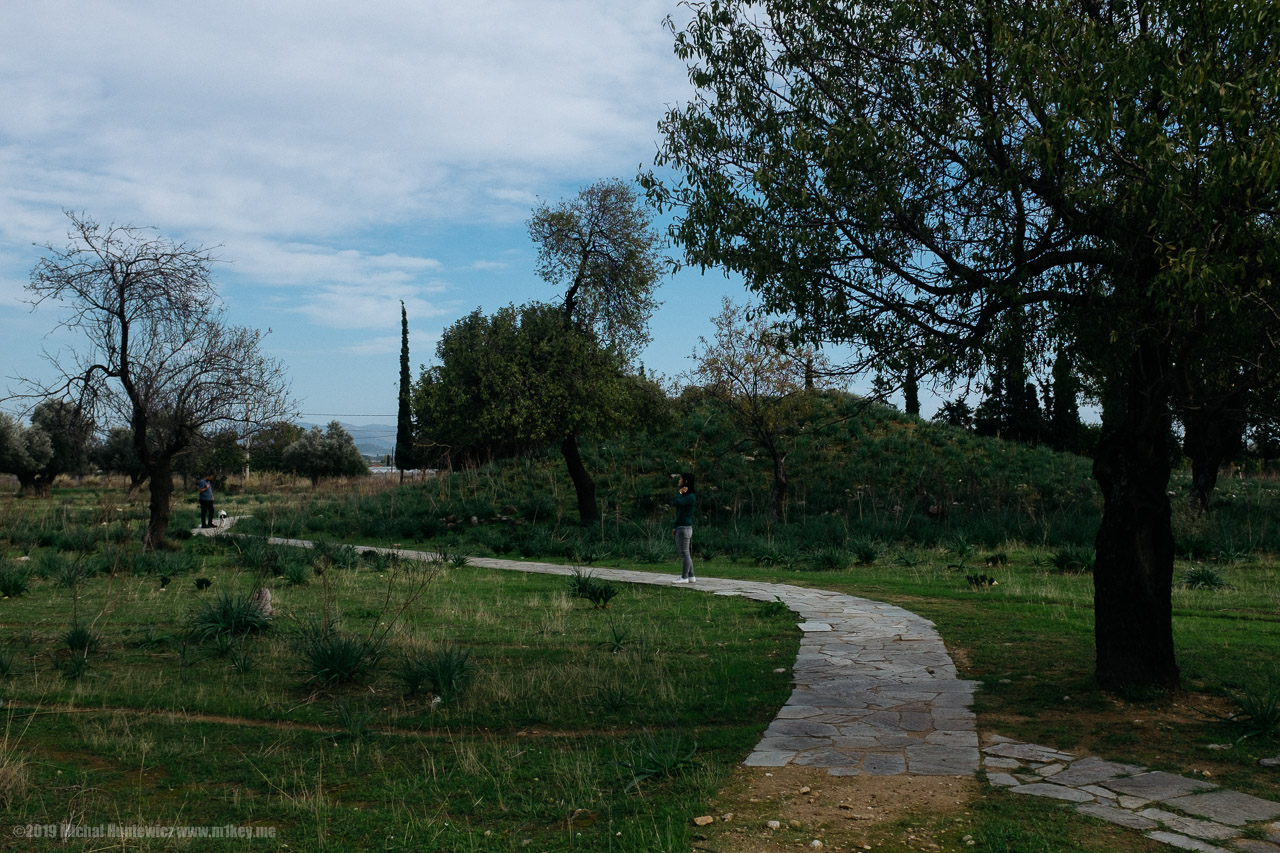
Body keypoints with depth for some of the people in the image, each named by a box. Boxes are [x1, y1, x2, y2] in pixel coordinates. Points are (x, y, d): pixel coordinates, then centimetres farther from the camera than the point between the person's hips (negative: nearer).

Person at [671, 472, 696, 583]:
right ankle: (691, 576, 17)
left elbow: (677, 502, -25)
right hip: (680, 528, 10)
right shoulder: (685, 495, 18)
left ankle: (684, 577, -4)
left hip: (685, 528, -10)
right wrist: (675, 527, 19)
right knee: (685, 553, 12)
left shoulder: (691, 496, -12)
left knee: (684, 553, -7)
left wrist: (680, 493, -9)